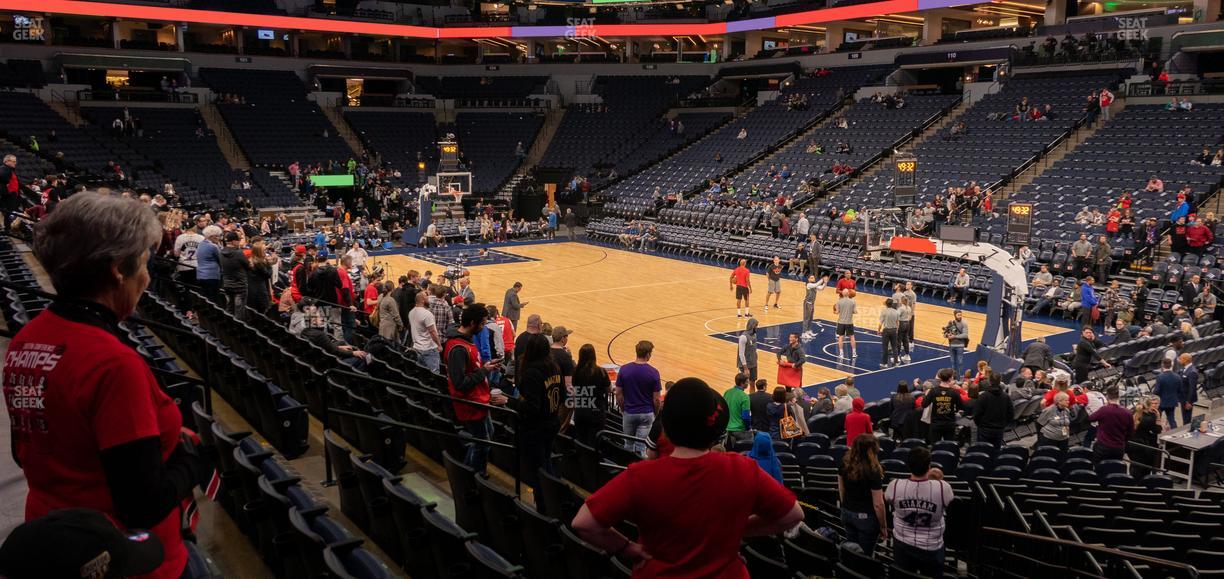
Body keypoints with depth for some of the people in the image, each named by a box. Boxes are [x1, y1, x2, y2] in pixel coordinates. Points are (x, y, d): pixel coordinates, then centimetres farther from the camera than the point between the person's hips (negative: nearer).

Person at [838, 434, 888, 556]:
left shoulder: (844, 463, -7)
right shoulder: (873, 472, -25)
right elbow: (878, 504, -20)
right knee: (864, 555, 9)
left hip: (847, 513, 6)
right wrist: (883, 526, -7)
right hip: (866, 517, -6)